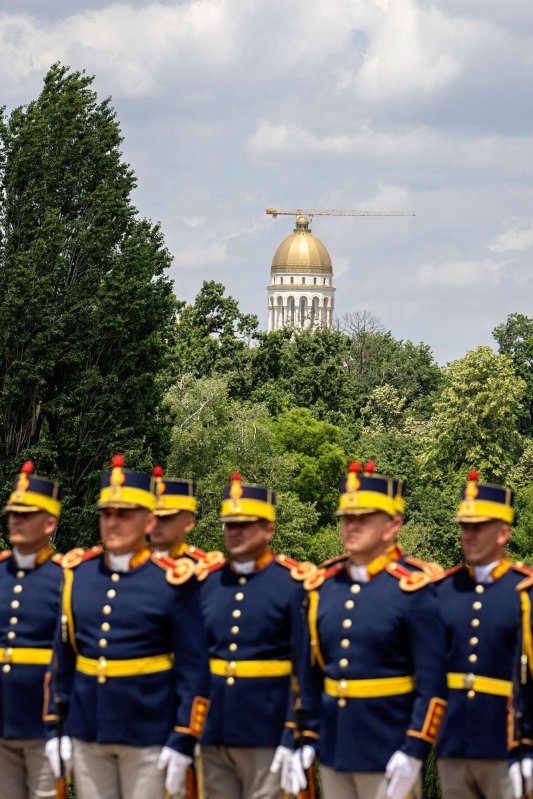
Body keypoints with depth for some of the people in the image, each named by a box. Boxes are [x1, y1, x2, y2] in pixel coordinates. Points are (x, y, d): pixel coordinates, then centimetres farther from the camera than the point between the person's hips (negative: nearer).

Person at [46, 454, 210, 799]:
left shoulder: (172, 581, -7)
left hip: (147, 734, -4)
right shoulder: (78, 573, 6)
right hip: (87, 732, 4)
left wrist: (183, 742, -10)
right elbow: (64, 653, 12)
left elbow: (194, 670, -7)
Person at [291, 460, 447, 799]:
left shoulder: (413, 589, -9)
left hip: (387, 753, -6)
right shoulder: (323, 586, 8)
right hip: (333, 745, 6)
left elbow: (432, 682, -12)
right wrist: (306, 739, 10)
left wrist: (414, 751, -18)